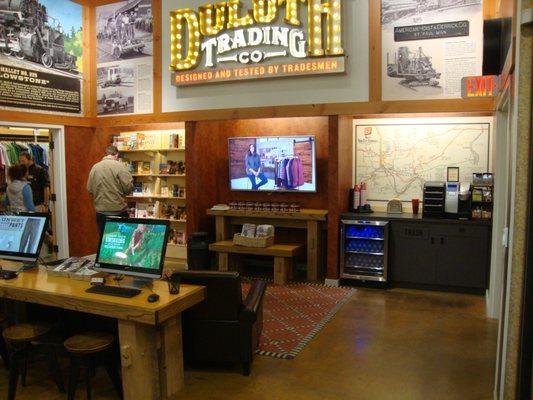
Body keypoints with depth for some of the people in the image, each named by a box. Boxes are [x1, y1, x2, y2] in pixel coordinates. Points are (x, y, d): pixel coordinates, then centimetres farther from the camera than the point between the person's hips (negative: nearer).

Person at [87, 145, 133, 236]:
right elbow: (129, 187, -14)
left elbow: (89, 189, 7)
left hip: (100, 211, 4)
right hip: (118, 211, -4)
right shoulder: (119, 166, -10)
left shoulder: (95, 167, 4)